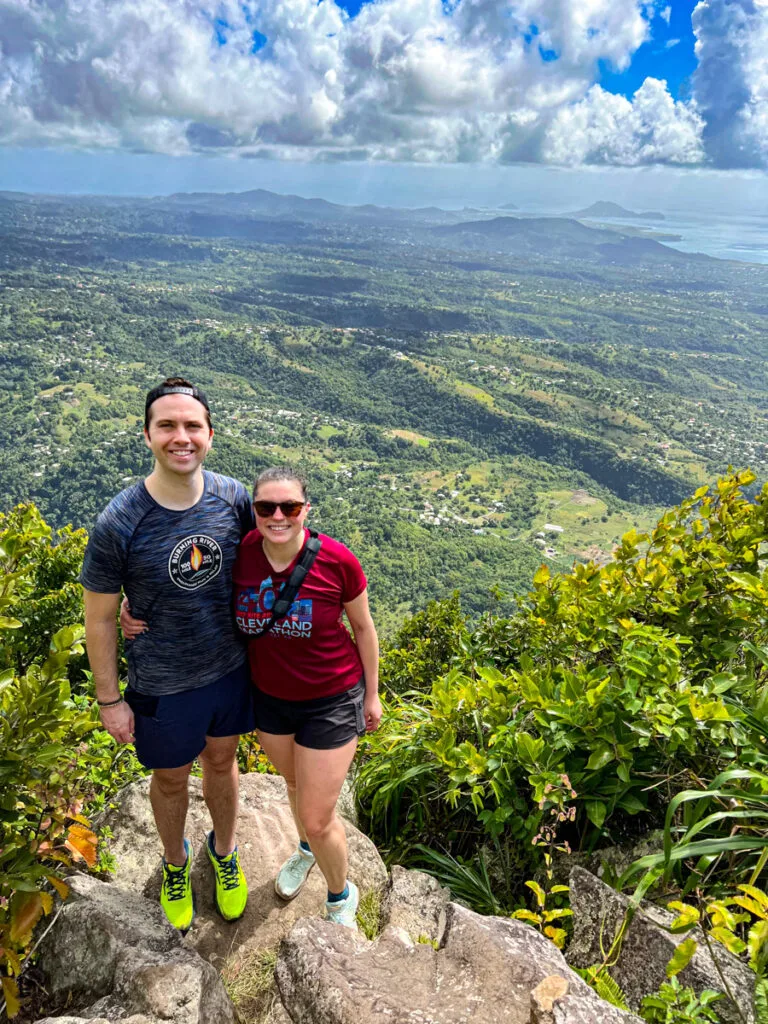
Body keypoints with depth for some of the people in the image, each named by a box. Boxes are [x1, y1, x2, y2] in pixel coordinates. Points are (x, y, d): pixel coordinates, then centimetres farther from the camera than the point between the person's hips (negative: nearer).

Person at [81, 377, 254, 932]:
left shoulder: (233, 498, -15)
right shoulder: (119, 523, -24)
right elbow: (100, 618, -12)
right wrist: (109, 699, -6)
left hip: (231, 670, 3)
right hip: (162, 687, -2)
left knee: (221, 763, 25)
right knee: (171, 781, 22)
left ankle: (224, 850, 54)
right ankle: (176, 861, 53)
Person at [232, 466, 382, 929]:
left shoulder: (337, 561, -25)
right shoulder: (240, 554, -18)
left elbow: (363, 627, -9)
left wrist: (372, 694, 1)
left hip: (331, 700, -4)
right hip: (269, 697, 4)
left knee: (318, 819, 4)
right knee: (296, 785, 29)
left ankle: (341, 897, 36)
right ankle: (306, 850, 62)